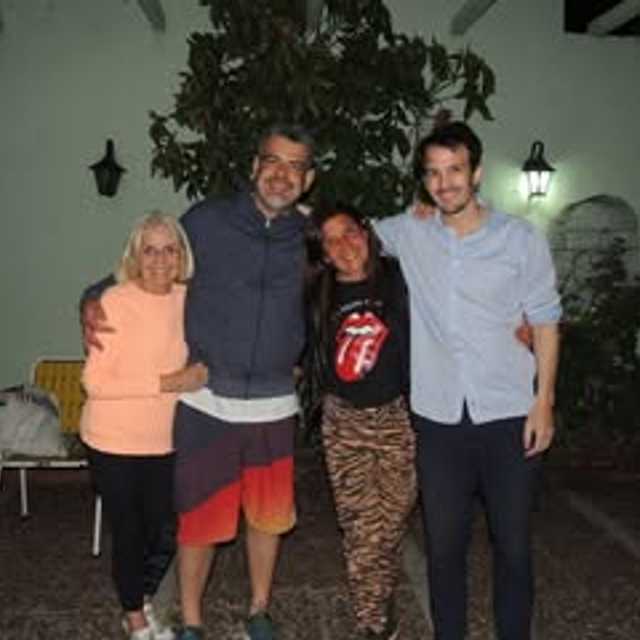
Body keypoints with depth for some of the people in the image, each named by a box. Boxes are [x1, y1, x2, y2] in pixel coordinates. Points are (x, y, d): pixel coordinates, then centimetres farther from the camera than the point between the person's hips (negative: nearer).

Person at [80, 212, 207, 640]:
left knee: (165, 531, 13)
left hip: (165, 440, 4)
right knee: (128, 532, 11)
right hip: (114, 442, -4)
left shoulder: (188, 299, -2)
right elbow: (95, 381, -19)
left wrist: (197, 374, -4)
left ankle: (144, 602, 41)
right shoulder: (115, 302, -17)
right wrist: (166, 383, -22)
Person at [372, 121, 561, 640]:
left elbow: (545, 324, 1)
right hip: (439, 419, 2)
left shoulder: (522, 240, -3)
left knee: (513, 545, 9)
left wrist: (544, 402, -4)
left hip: (509, 418, -1)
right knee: (444, 544, 12)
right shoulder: (408, 233, 2)